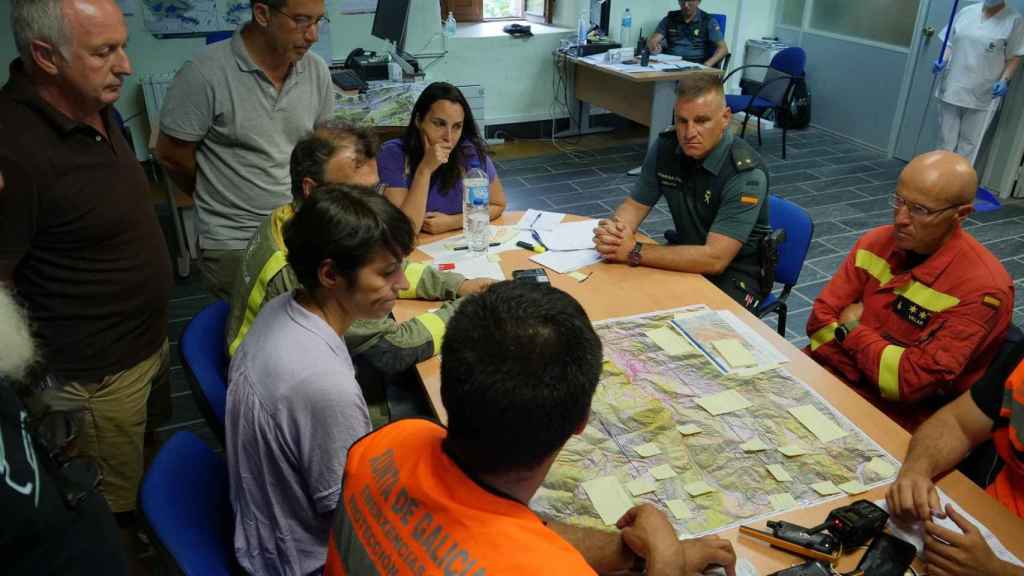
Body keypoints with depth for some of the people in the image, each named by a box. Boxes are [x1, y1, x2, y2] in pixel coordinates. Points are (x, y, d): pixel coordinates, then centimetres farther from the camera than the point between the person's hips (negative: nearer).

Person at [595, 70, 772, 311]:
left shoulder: (746, 173, -26)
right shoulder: (665, 147, -8)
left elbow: (714, 258, -31)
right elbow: (635, 205, 3)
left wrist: (635, 252, -32)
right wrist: (615, 230, -21)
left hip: (734, 274, -5)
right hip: (686, 258, 6)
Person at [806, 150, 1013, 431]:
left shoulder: (982, 289, -19)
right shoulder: (876, 242, 0)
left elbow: (915, 382, -22)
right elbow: (821, 319, -1)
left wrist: (851, 331, -10)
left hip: (900, 414, -5)